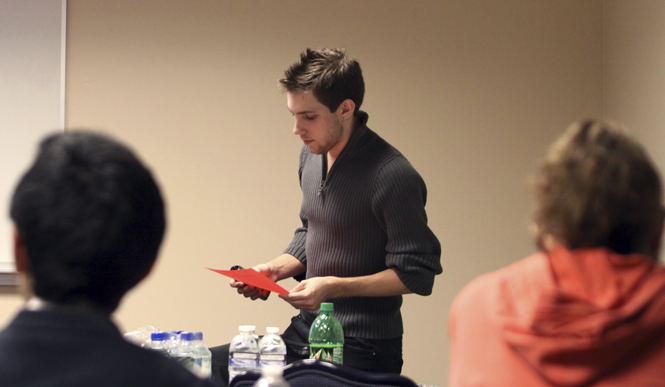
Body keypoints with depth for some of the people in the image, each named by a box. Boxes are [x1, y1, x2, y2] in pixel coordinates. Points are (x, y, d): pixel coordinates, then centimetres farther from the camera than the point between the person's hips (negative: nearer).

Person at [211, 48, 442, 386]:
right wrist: (277, 269, 4)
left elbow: (417, 274, -17)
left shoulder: (394, 177, -19)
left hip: (361, 349, -8)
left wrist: (334, 287, -22)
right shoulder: (312, 155, 9)